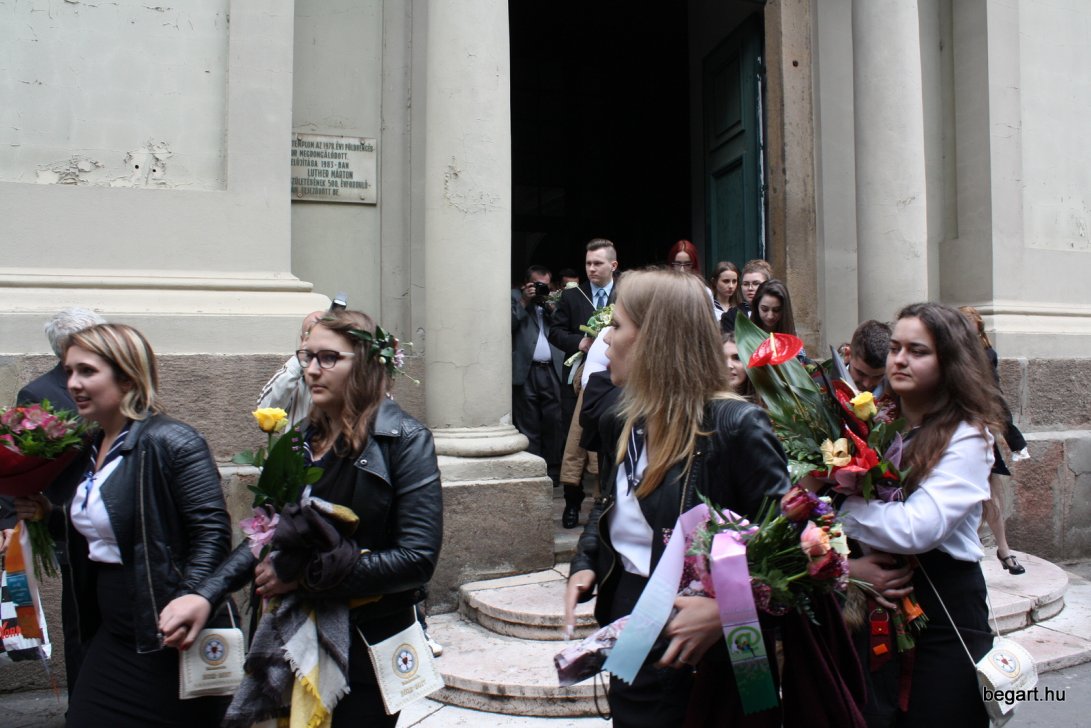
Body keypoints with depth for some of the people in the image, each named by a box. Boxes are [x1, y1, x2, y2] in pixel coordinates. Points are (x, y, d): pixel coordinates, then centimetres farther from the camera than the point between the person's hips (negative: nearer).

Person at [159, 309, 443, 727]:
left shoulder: (404, 440, -13)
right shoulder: (302, 438, 3)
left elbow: (417, 559, -19)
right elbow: (269, 535, 5)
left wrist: (306, 574, -20)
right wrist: (205, 595, -11)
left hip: (365, 650, -5)